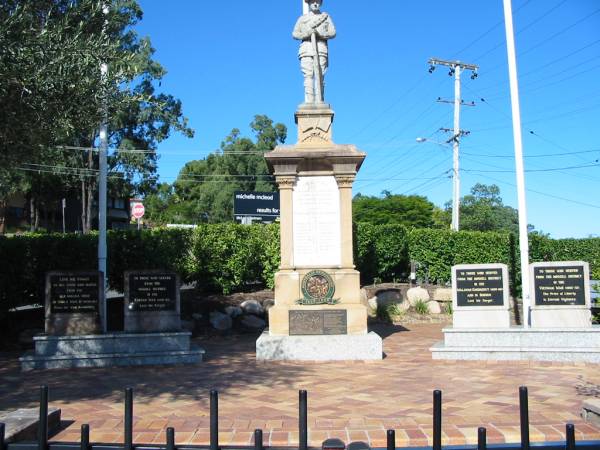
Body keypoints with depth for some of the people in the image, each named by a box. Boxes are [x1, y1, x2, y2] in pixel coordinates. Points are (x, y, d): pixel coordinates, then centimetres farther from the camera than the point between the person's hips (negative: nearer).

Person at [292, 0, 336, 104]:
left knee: (320, 76, -8)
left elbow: (332, 32, 7)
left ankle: (319, 103, -10)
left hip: (321, 50, 0)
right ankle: (309, 102, -14)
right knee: (308, 76, -10)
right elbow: (295, 34, 9)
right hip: (306, 49, 0)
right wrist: (306, 34, -10)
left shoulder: (326, 17, 18)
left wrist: (320, 34, -11)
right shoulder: (302, 18, 19)